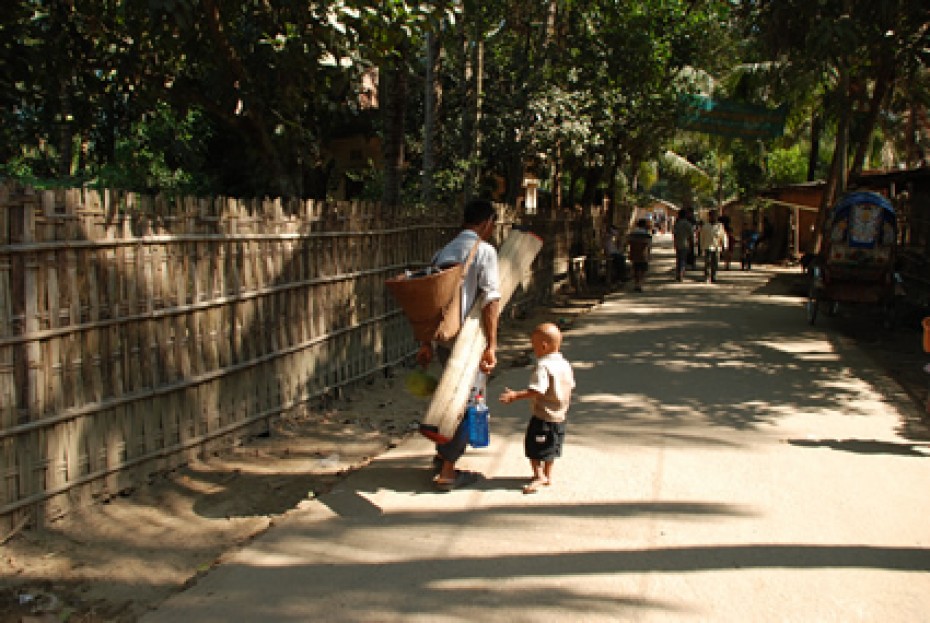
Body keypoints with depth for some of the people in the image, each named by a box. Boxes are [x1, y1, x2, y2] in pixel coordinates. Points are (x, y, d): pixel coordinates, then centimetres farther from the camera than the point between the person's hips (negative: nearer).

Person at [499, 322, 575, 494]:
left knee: (534, 445, 3)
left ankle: (539, 476, 5)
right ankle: (547, 476, 29)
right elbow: (570, 386, 13)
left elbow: (536, 390, -30)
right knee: (551, 447, 20)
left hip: (542, 416, -9)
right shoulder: (565, 364, 4)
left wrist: (515, 395, -29)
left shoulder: (543, 366, -22)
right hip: (559, 416, 9)